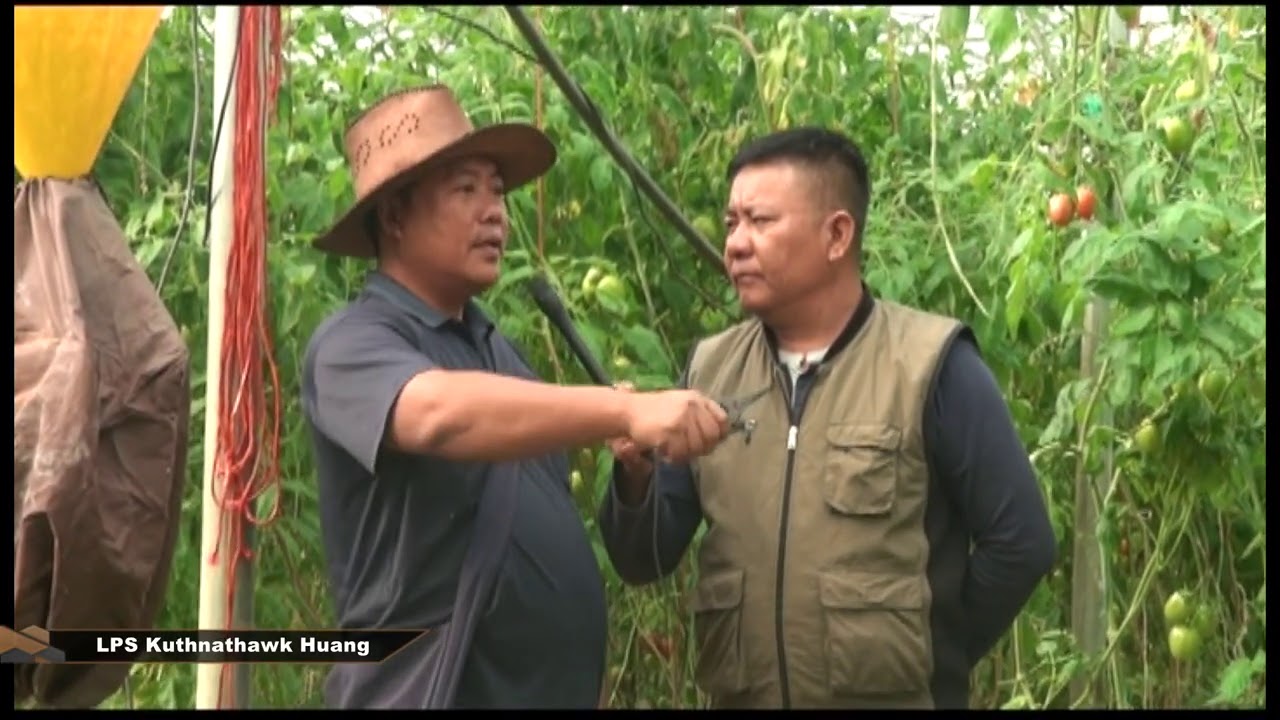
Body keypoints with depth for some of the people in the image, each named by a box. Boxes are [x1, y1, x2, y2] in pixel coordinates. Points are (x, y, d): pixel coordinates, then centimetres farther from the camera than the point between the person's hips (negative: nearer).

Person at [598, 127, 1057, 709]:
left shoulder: (929, 366, -9)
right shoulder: (708, 370, 3)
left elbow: (1019, 542, -9)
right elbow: (645, 561, 3)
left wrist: (929, 661, -2)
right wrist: (636, 475, -15)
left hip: (893, 697, -4)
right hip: (738, 698, 4)